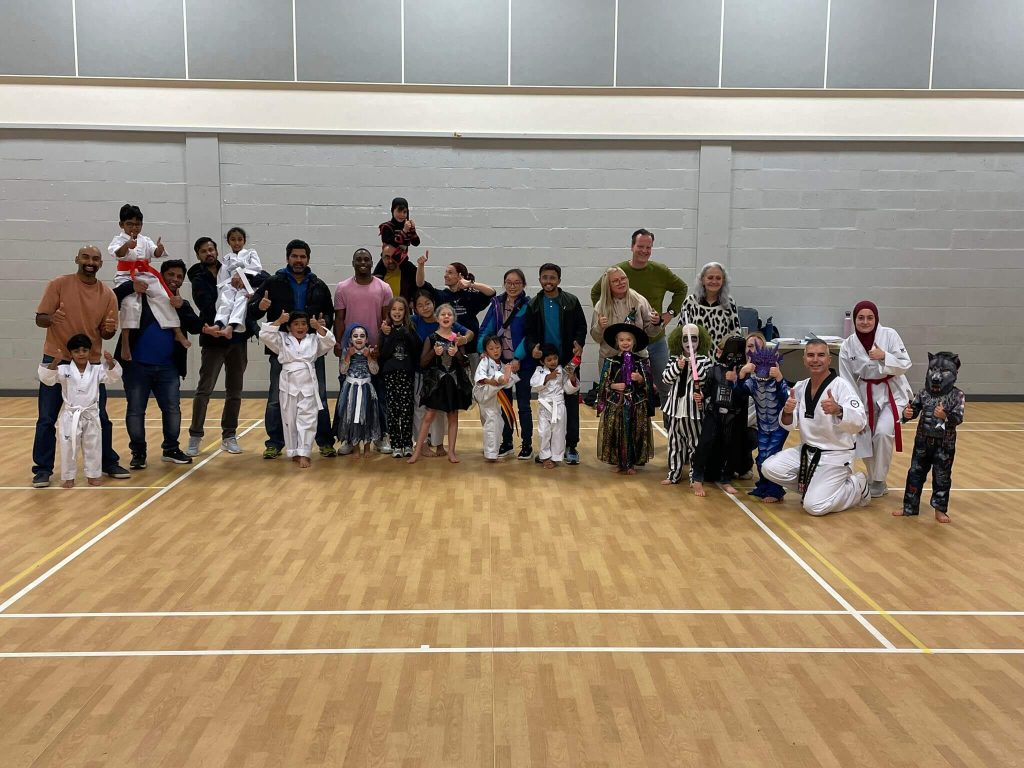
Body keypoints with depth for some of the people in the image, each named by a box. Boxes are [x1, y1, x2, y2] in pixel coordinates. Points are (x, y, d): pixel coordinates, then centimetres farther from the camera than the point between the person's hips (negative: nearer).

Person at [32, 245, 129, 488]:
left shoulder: (107, 294, 2)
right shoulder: (58, 284, -4)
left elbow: (107, 333, 6)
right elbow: (39, 319, -5)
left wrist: (109, 330, -18)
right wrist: (51, 318, -28)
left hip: (91, 363, 2)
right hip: (56, 360, -2)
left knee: (100, 417, 7)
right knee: (47, 418, 1)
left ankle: (109, 463, 21)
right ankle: (43, 469, 12)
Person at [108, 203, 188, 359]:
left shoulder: (145, 240, 15)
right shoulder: (119, 239, 2)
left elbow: (156, 253, -1)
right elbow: (116, 252, -20)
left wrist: (159, 249, -25)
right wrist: (127, 245, -42)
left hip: (145, 276, 4)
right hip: (126, 277, -4)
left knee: (164, 298, -8)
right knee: (130, 305, -24)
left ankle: (177, 333, 3)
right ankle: (125, 344, -18)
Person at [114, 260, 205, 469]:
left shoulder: (183, 305, 11)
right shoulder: (142, 295, 0)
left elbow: (196, 327, -4)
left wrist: (181, 308, -18)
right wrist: (130, 286, -26)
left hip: (168, 367, 3)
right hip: (137, 365, -3)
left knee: (172, 408, 5)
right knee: (135, 410, 4)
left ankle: (171, 449, 20)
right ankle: (138, 452, 16)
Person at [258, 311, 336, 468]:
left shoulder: (314, 339, 10)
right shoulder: (282, 339, 8)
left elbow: (329, 342, -3)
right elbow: (264, 335, -3)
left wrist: (318, 327, -12)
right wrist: (279, 321, -9)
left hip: (308, 384, 0)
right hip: (289, 384, 1)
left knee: (307, 420, -5)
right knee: (289, 420, 7)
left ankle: (303, 454, -3)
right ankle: (293, 452, 20)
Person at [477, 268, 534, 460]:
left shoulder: (528, 306, -8)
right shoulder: (497, 304, 5)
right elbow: (485, 330, 2)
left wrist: (518, 358, -20)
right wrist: (483, 351, -12)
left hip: (522, 363, -4)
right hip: (501, 361, 4)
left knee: (523, 404, 4)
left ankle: (527, 445, 14)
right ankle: (506, 443, 24)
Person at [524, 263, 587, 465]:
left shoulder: (571, 302, 1)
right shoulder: (533, 305, 6)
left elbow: (581, 326, 2)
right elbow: (529, 332, 6)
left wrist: (579, 343, -16)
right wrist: (533, 347, -13)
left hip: (569, 360, -2)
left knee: (571, 402, 1)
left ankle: (571, 446, 7)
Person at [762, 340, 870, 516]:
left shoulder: (841, 386, -17)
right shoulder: (800, 387, 1)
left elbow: (860, 422, -29)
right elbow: (790, 425, 1)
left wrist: (838, 410, -49)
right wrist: (787, 412, -22)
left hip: (836, 456, -6)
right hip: (807, 451, 6)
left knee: (814, 506, -18)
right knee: (770, 468, -13)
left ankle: (857, 487, 10)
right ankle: (811, 486, 11)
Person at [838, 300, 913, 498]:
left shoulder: (889, 335, -13)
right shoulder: (848, 345, -7)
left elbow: (905, 364, -10)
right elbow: (847, 380, -3)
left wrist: (884, 356, -25)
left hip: (892, 393, -3)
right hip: (866, 394, 3)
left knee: (882, 432, -21)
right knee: (864, 438, 5)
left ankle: (879, 480, -1)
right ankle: (874, 480, 30)